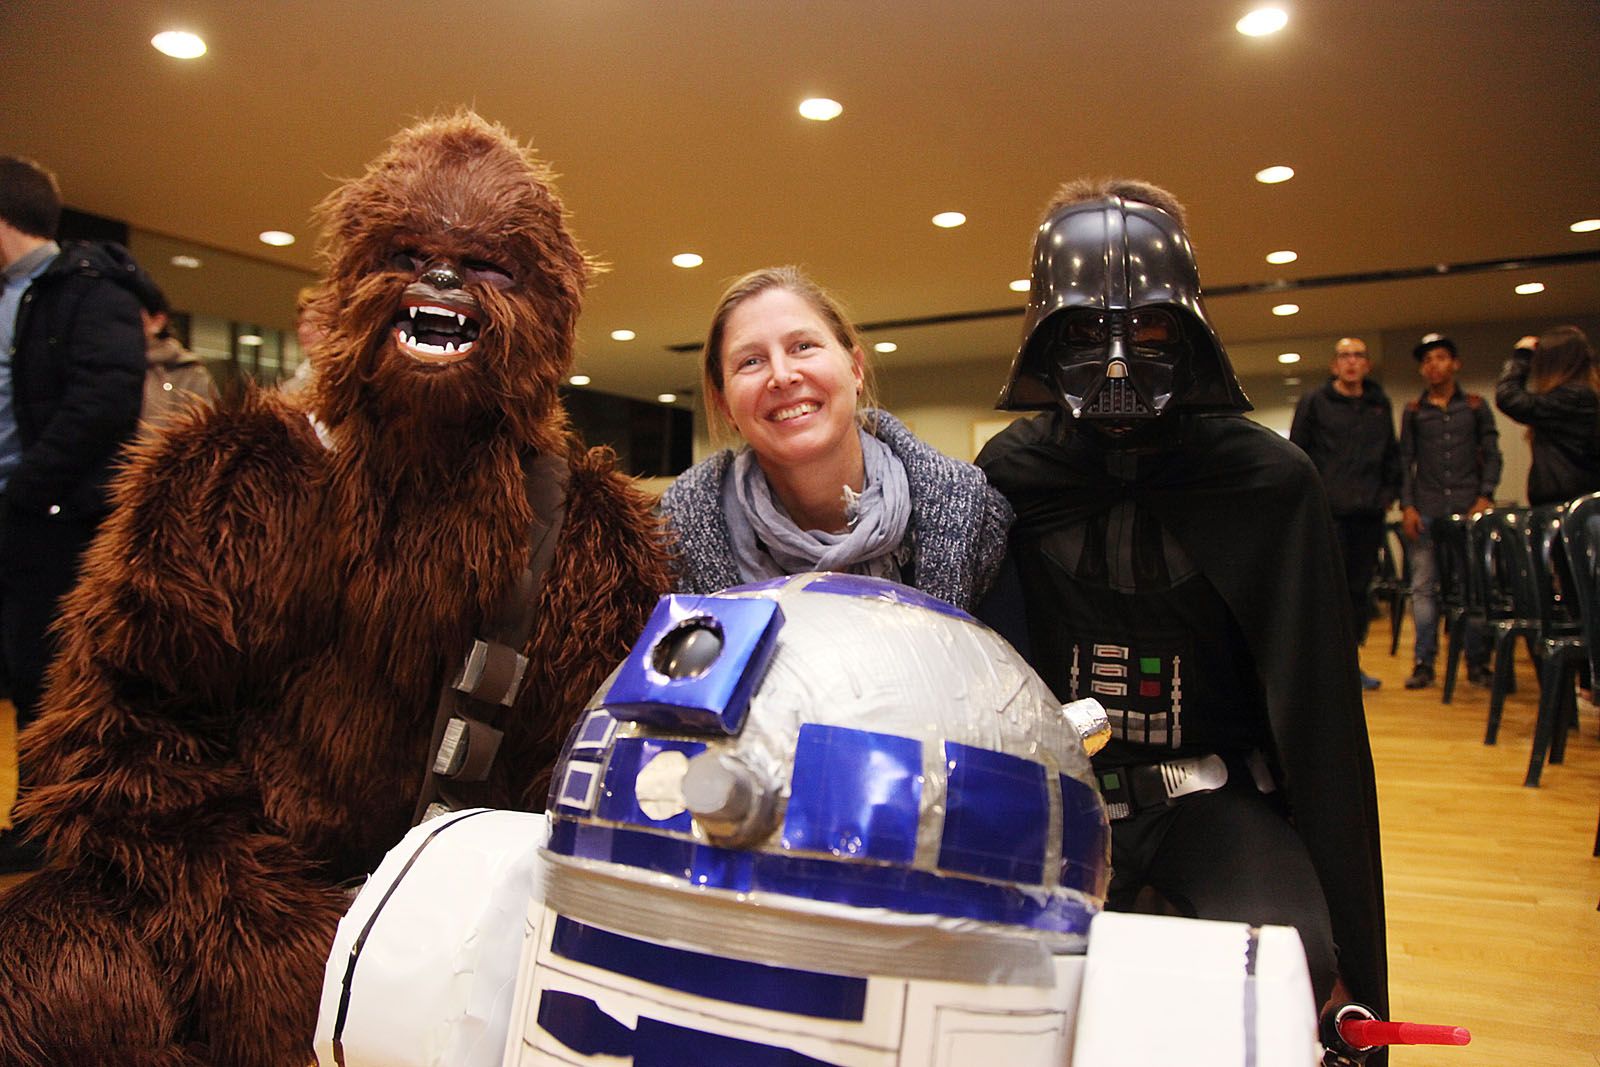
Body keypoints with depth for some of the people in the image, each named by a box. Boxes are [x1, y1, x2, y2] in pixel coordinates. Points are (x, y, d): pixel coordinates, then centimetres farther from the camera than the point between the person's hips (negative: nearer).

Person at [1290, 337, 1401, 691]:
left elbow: (1391, 453, 22)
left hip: (1369, 513, 5)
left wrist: (1389, 491, 12)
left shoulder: (1380, 404, 15)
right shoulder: (1314, 402, 3)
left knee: (1360, 588, 8)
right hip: (1328, 512, -4)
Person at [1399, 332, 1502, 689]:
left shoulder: (1476, 406, 11)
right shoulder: (1413, 412, 12)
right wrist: (1407, 506, -1)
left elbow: (1492, 455, 8)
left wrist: (1485, 497, -5)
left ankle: (1477, 662, 5)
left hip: (1468, 508, 0)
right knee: (1423, 586, -2)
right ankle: (1424, 663, 0)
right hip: (1426, 511, 1)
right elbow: (1405, 462, 9)